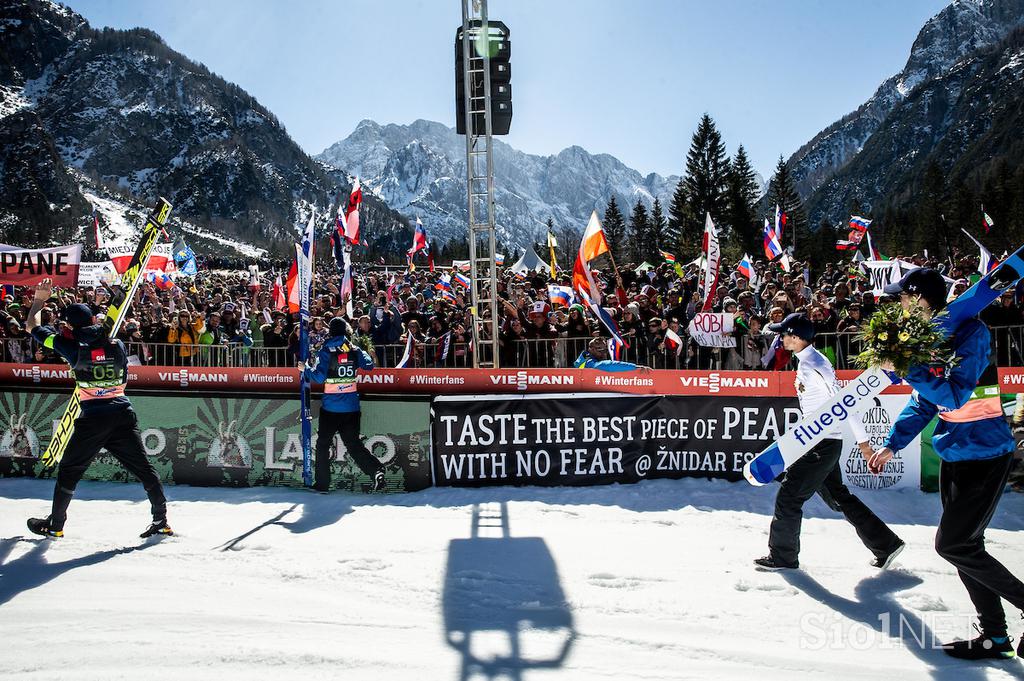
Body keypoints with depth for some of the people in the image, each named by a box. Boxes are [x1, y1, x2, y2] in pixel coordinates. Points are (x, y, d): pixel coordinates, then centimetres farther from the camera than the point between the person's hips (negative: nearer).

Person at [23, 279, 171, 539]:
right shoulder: (118, 345, 5)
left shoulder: (74, 349, -3)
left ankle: (55, 524, 25)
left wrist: (40, 299, 23)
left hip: (93, 418, -2)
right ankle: (161, 520, 10)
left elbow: (33, 326, 11)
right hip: (123, 413, 3)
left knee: (69, 471, 15)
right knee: (143, 468, 8)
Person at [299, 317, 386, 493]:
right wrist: (364, 353, 25)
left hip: (330, 407, -3)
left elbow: (319, 377, -15)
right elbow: (369, 366, 8)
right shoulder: (354, 350, 1)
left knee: (323, 444, 12)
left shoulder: (326, 351, -9)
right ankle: (376, 470, -9)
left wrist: (305, 368, 2)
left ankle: (322, 483, 16)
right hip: (352, 407, 3)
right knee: (353, 444, 10)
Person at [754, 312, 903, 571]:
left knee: (788, 497, -2)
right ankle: (886, 544, 27)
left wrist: (863, 442, -20)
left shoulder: (811, 365, -20)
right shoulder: (807, 360, 11)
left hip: (822, 444, -10)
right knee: (838, 496, 19)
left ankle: (782, 556, 11)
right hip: (819, 442, 10)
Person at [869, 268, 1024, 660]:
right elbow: (923, 403, 13)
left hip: (985, 455, -9)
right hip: (953, 455, 9)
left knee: (952, 544, -7)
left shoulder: (970, 332, -18)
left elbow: (955, 396, -27)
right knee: (962, 545, 12)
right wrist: (892, 444, 9)